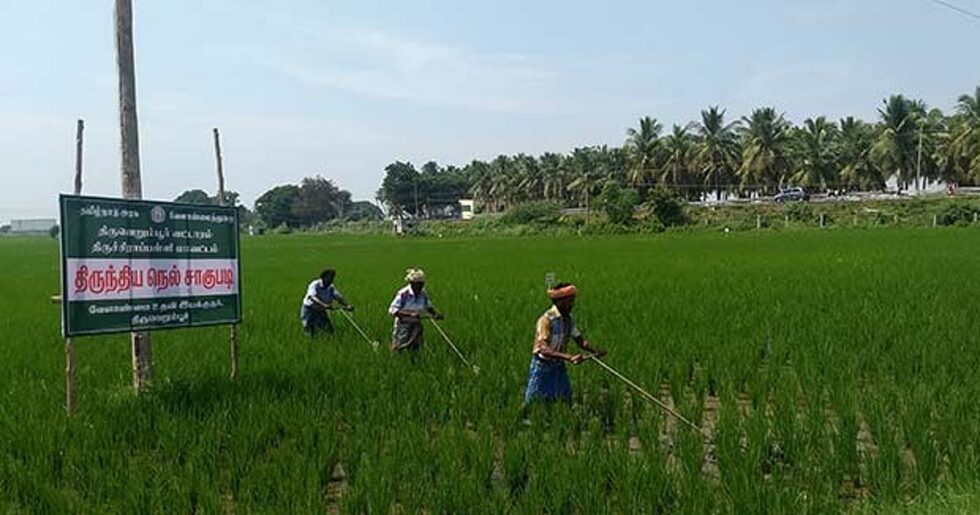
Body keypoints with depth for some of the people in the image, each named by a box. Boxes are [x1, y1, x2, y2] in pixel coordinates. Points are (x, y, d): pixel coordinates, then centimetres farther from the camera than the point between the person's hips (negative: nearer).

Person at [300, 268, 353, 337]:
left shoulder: (332, 288, -4)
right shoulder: (315, 285, -21)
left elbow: (339, 297, -12)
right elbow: (312, 297, -37)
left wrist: (348, 305, -32)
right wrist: (324, 305, -53)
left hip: (321, 311, 4)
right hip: (309, 309, -4)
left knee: (330, 331, -1)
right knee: (307, 326, -24)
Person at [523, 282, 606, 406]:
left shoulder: (569, 319, -2)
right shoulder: (546, 320, -25)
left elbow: (579, 340, 5)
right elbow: (544, 349, -33)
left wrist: (595, 350, -15)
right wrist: (569, 357, -43)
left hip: (559, 366, 7)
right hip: (543, 366, -7)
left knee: (565, 400, 10)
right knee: (533, 403, 3)